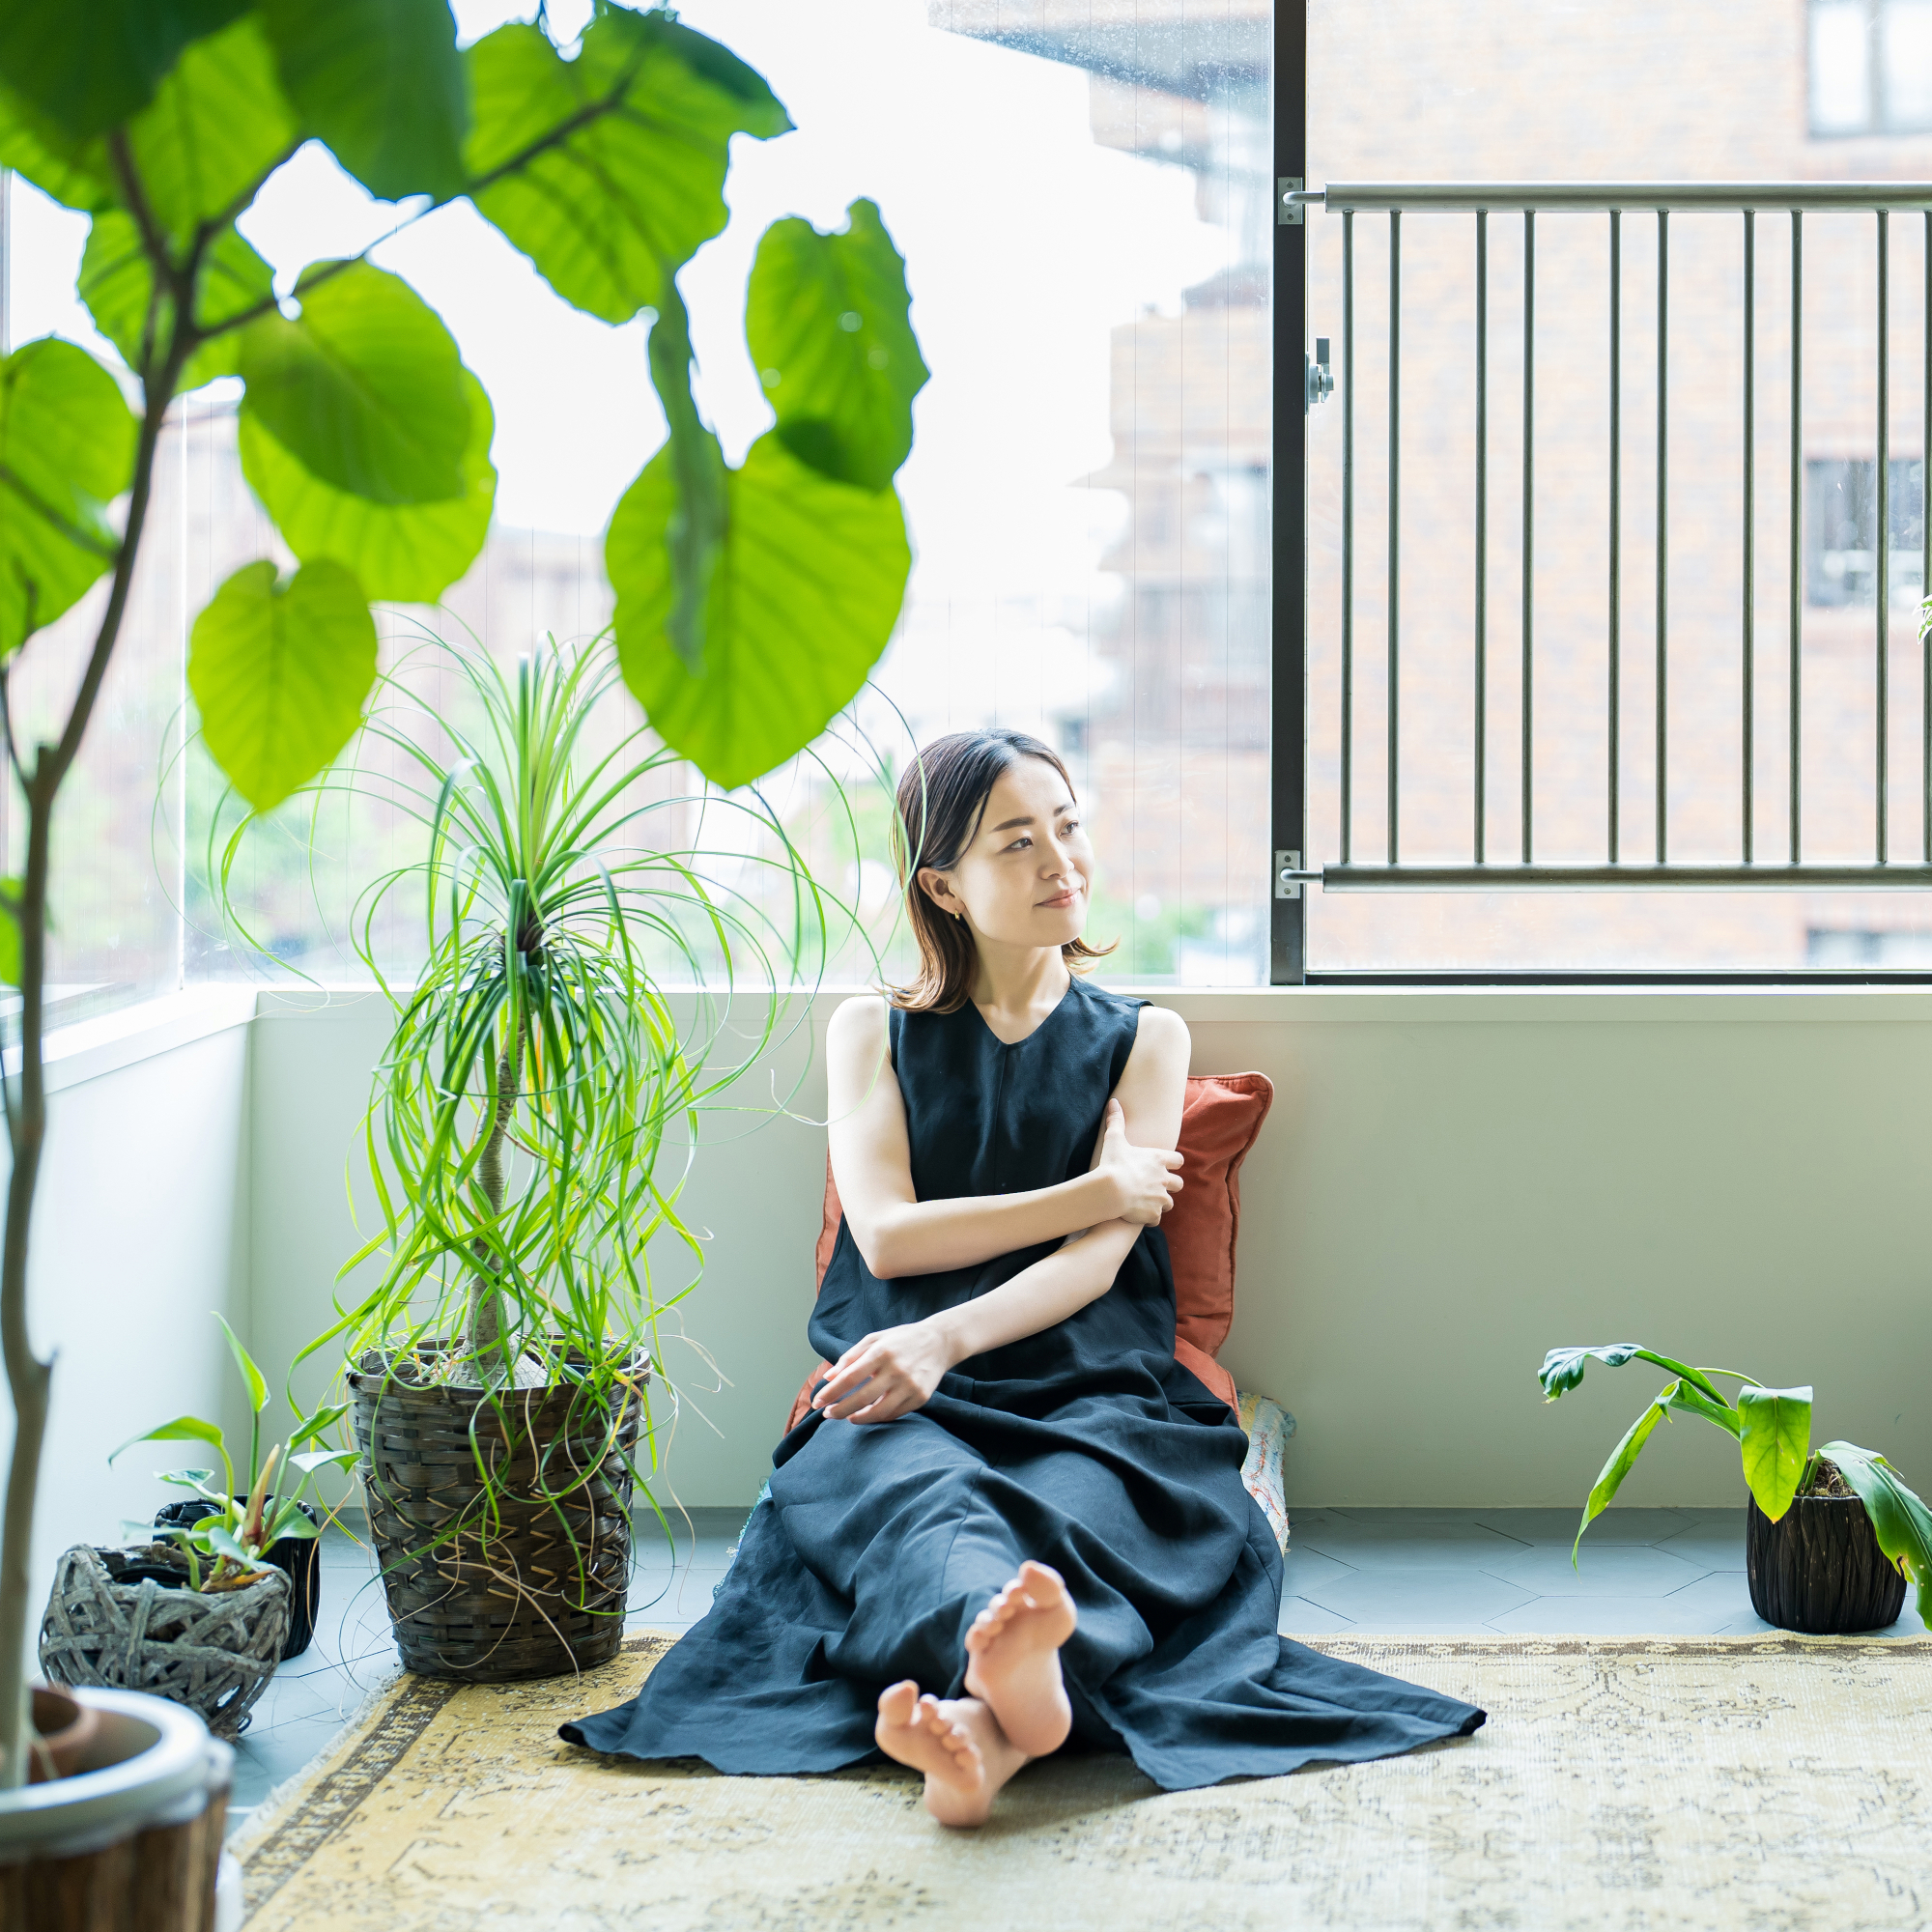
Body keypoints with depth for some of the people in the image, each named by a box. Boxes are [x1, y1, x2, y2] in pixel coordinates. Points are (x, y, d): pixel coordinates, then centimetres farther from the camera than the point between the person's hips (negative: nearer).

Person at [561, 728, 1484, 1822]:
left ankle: (986, 1719, -70)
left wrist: (946, 1338, -17)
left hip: (1092, 1386, 0)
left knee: (1077, 1503, -38)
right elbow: (887, 1236, 4)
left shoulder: (1141, 1039, 20)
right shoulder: (874, 1035, 22)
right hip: (914, 1400, 0)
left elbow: (1101, 1258, 3)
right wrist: (1099, 1189, 3)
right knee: (917, 1489, -39)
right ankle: (1019, 1677, -73)